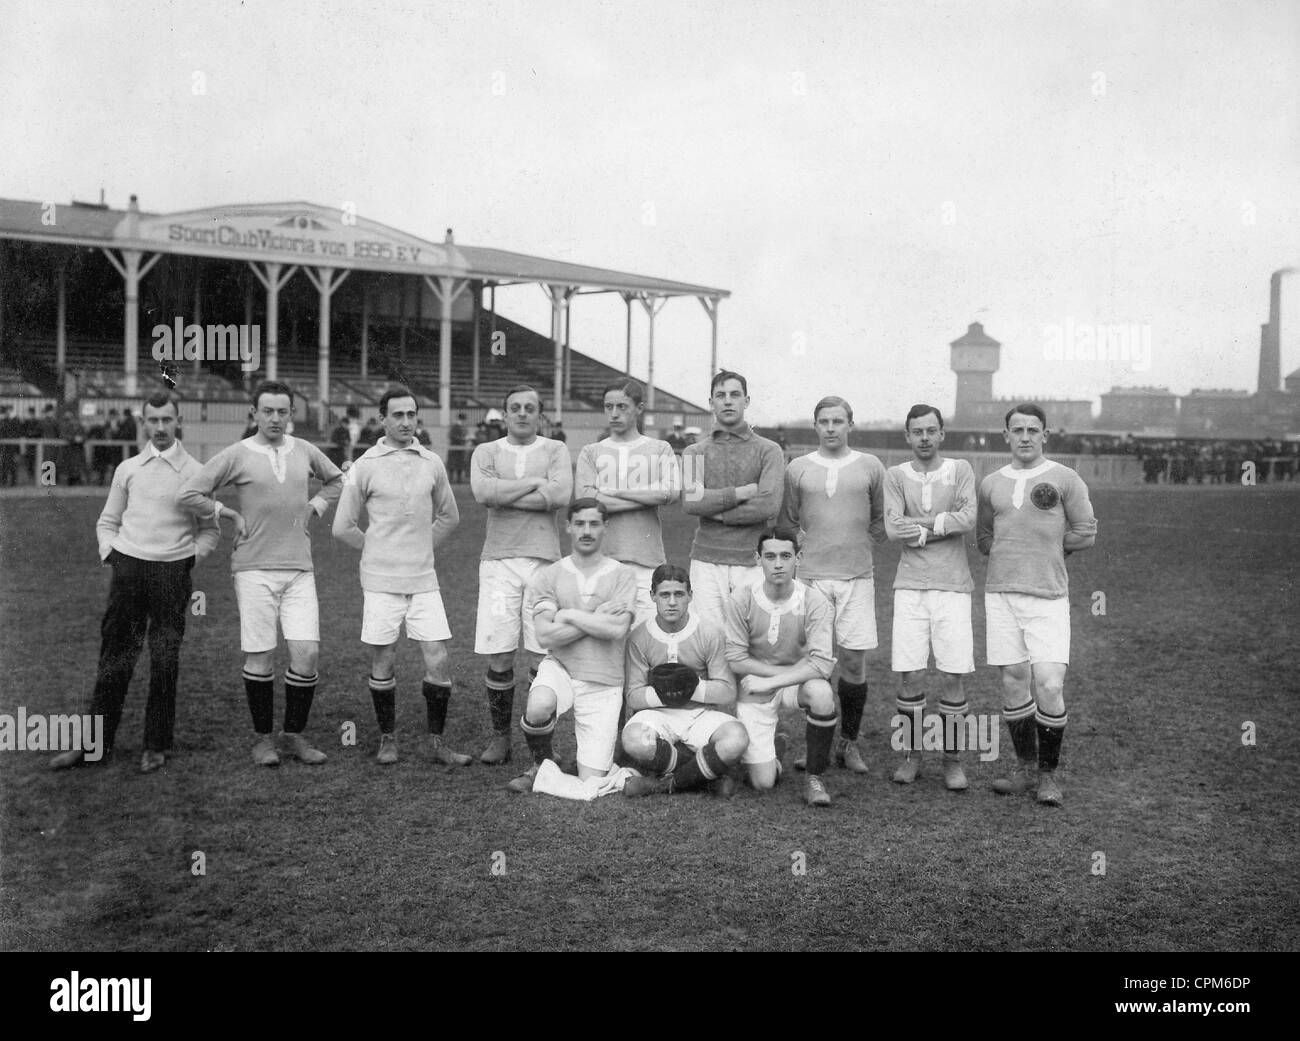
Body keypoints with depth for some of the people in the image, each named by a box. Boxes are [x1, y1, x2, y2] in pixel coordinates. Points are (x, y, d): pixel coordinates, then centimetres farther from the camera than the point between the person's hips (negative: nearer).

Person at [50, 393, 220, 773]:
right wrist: (109, 552, 4)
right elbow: (107, 522, 19)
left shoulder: (195, 472, 4)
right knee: (115, 658, 3)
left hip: (172, 572, -2)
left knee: (165, 662, 0)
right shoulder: (127, 469, 11)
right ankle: (95, 743, 10)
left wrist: (192, 556, -2)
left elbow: (211, 530, 10)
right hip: (128, 567, 2)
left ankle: (156, 746, 11)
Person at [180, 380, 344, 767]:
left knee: (307, 654, -4)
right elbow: (189, 494, -1)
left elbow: (335, 479, 28)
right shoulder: (236, 455, -2)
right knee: (260, 658, 0)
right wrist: (233, 515, 0)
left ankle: (294, 735, 12)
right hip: (255, 569, -3)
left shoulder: (305, 451, 9)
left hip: (299, 569, 3)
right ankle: (262, 737, 17)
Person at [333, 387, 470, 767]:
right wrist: (378, 549, 6)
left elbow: (449, 517, 20)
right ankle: (387, 739, 21)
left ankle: (438, 742, 11)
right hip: (381, 580, -2)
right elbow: (342, 527, 1)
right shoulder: (365, 466, -3)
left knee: (438, 661, -2)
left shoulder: (432, 463, 6)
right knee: (383, 662, 4)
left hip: (424, 579, 2)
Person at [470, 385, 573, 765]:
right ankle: (500, 736, 14)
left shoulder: (555, 450, 10)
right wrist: (535, 483, -7)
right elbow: (483, 492, -9)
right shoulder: (486, 452, 12)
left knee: (543, 658, -2)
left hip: (543, 560, 0)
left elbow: (560, 495, -9)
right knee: (499, 657, -1)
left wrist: (504, 495, -5)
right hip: (498, 561, 1)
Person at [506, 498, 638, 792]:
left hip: (603, 683, 0)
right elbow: (546, 636, -10)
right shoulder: (548, 576, 2)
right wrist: (598, 616, -10)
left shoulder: (622, 577, 0)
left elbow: (616, 630, -16)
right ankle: (541, 763, -4)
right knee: (540, 706, -37)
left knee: (590, 782, -5)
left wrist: (569, 615, -9)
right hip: (559, 668, 0)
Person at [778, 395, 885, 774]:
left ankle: (849, 742, 14)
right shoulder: (798, 469, 7)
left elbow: (880, 521, 13)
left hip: (857, 576, 0)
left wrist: (857, 545, 3)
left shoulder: (870, 467, 7)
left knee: (854, 661, -1)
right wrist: (805, 550, 4)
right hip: (811, 574, 0)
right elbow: (786, 523, 13)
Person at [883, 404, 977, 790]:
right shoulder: (896, 476, 7)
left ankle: (952, 759, 12)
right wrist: (943, 526, -7)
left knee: (952, 675, -2)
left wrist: (919, 522, -9)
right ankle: (911, 755, 15)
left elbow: (969, 519, -11)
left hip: (952, 586, -1)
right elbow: (893, 529, -7)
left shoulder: (960, 470, 6)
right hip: (910, 585, 1)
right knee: (910, 675, 0)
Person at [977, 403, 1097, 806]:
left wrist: (1045, 547, 5)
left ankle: (1048, 772, 8)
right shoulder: (991, 484, 11)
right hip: (1001, 594, 3)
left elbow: (1085, 532, 4)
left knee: (1049, 686, -9)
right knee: (1014, 683, 5)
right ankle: (1023, 766, 19)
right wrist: (1024, 550, 7)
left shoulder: (1064, 479, 1)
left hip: (1048, 597, -3)